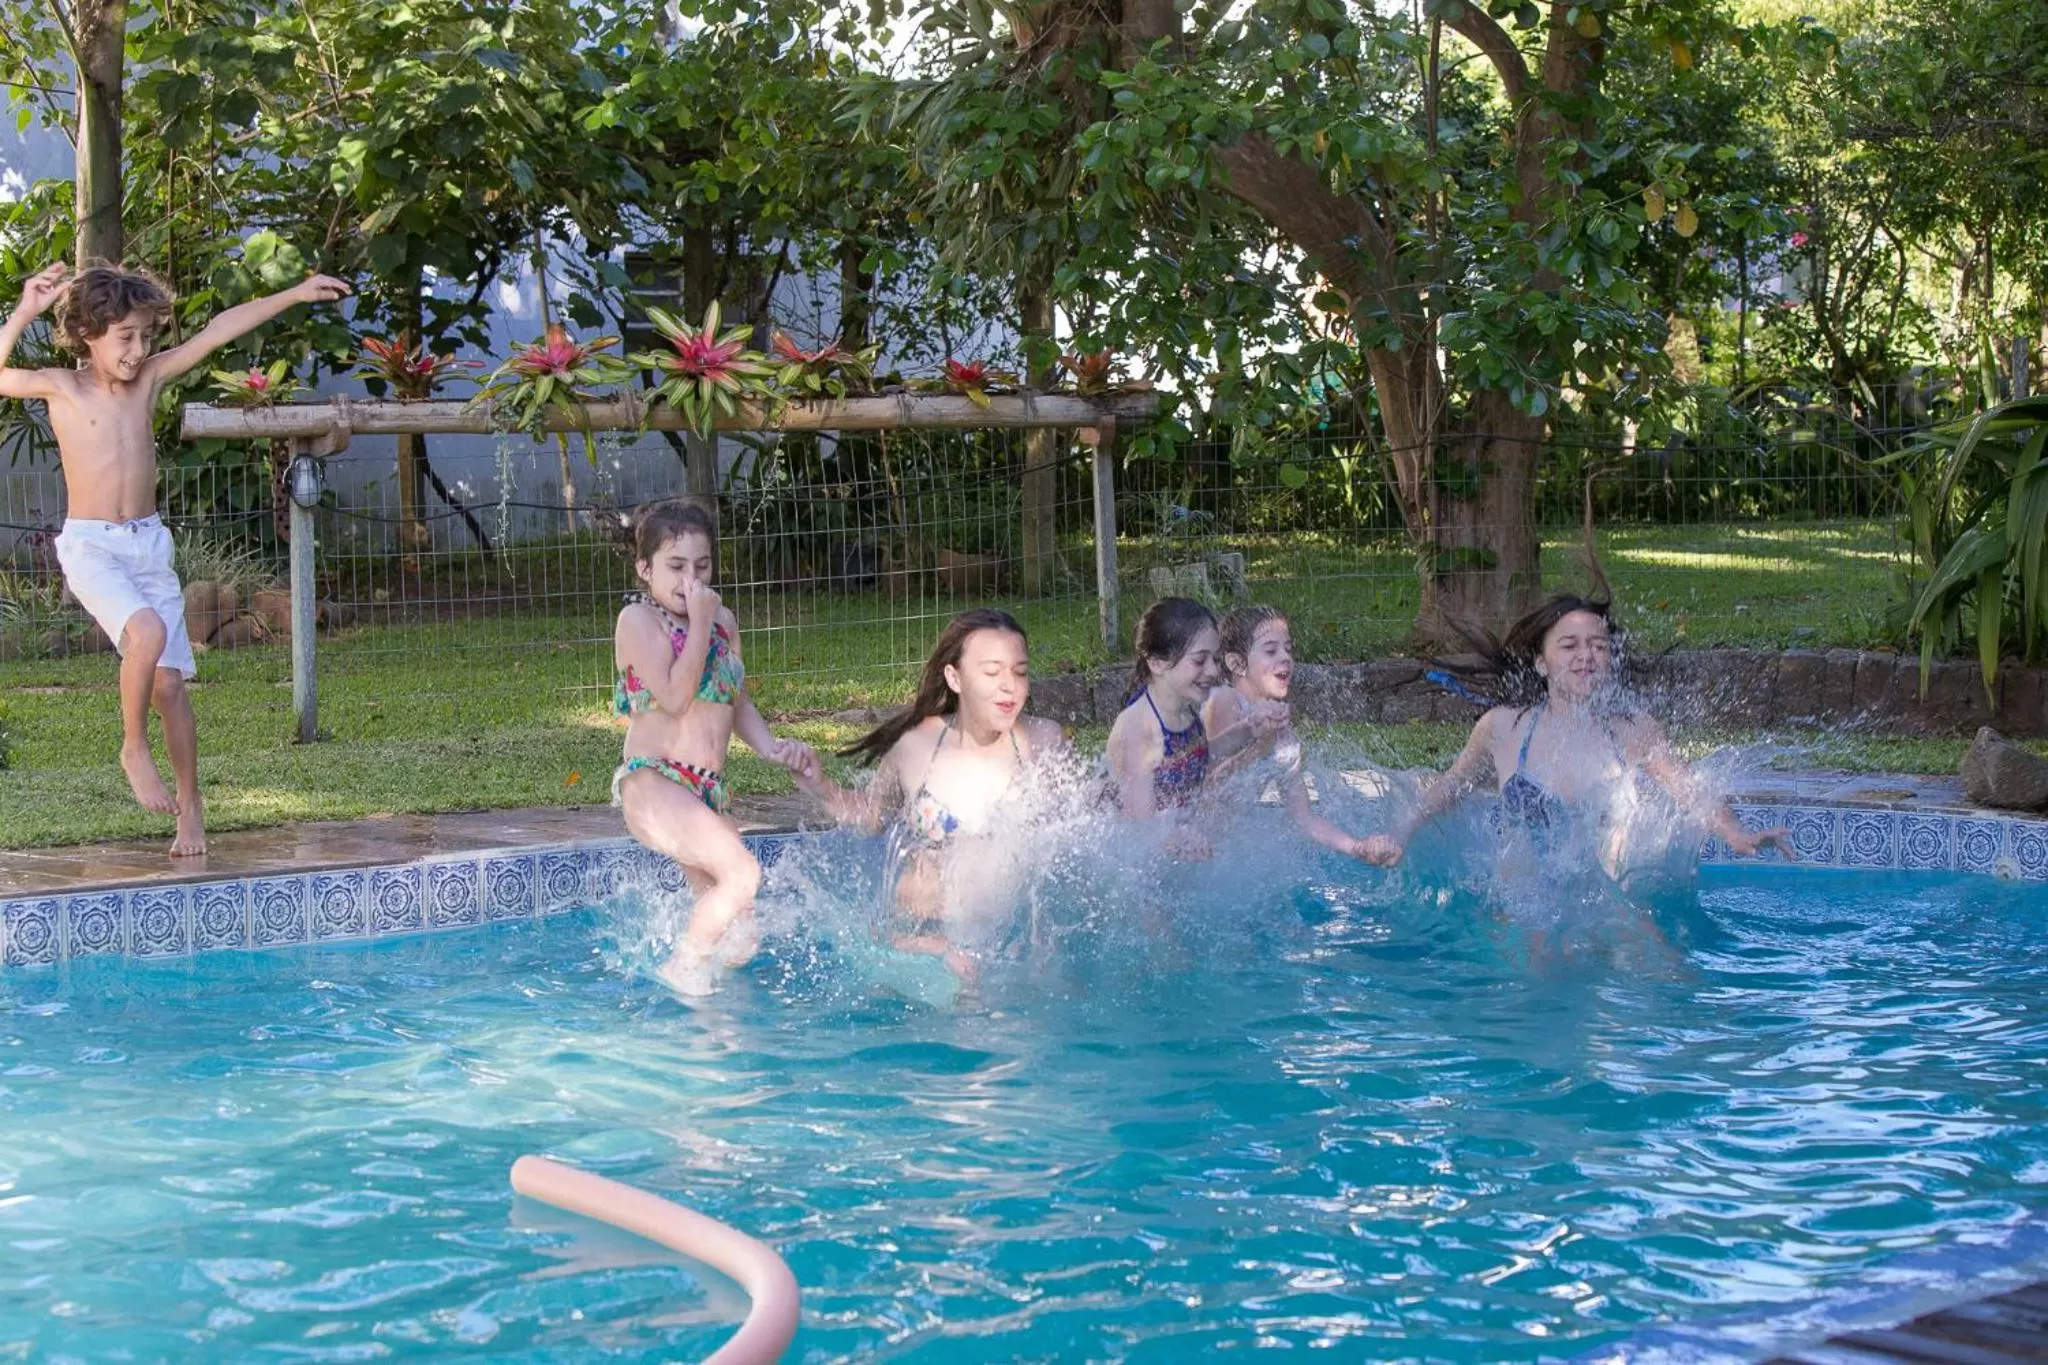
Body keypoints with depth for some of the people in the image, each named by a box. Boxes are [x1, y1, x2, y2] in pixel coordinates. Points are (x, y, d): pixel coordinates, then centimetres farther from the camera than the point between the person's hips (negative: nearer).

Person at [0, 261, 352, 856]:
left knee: (169, 680, 0)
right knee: (148, 632, -31)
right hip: (90, 546, -4)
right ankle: (135, 749, -9)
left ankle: (190, 808, 10)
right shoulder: (61, 387, -5)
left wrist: (294, 294, 3)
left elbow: (219, 330, 5)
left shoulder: (150, 377, 6)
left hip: (150, 545, 4)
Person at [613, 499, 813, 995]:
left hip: (709, 792, 8)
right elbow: (675, 697, -19)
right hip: (653, 783, -8)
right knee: (742, 873, -25)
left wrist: (770, 746, 4)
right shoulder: (637, 620, -7)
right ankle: (682, 970, -9)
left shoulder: (722, 620, 14)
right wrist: (700, 624, -15)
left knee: (737, 943, 5)